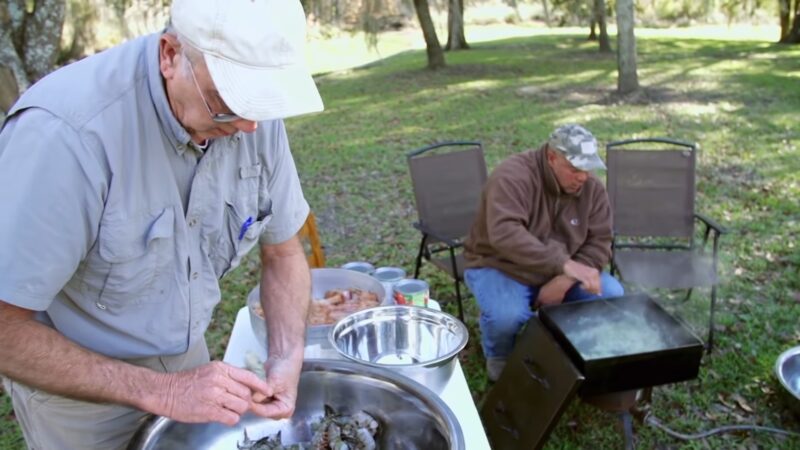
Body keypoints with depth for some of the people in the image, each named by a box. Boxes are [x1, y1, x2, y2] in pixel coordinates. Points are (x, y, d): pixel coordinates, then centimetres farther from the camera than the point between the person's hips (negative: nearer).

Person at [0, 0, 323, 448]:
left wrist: (287, 359, -17)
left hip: (187, 357, 5)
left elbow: (283, 250, -4)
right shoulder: (66, 132, -32)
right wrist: (158, 391, -29)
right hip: (74, 379, -4)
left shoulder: (255, 113, -16)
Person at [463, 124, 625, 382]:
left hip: (561, 274, 5)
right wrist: (564, 263, -47)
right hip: (501, 268, -5)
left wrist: (564, 281, -22)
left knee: (612, 295, -15)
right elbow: (504, 233, -40)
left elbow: (599, 243, -6)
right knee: (508, 316, -34)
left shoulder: (592, 189, -6)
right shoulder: (513, 177, -26)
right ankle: (499, 356, 3)